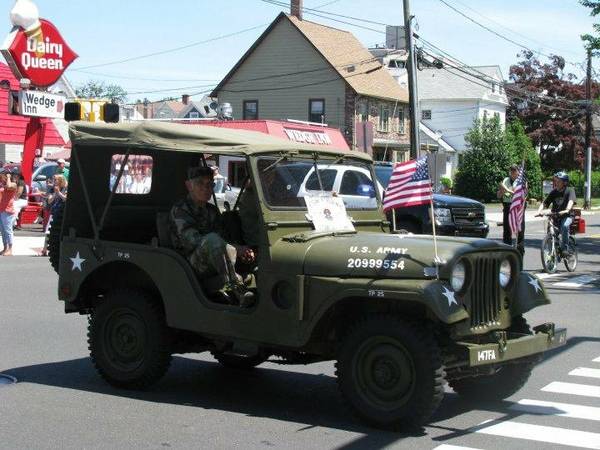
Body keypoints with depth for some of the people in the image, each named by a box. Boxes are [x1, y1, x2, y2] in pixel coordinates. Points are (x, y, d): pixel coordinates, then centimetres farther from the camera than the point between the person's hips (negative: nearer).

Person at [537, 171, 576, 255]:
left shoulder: (569, 190, -5)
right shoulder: (554, 192, 6)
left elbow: (571, 201, -24)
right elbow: (544, 203, -2)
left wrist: (567, 210, -45)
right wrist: (539, 211, -22)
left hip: (566, 216, -4)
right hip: (554, 216, 4)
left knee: (564, 226, -34)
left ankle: (564, 249, -27)